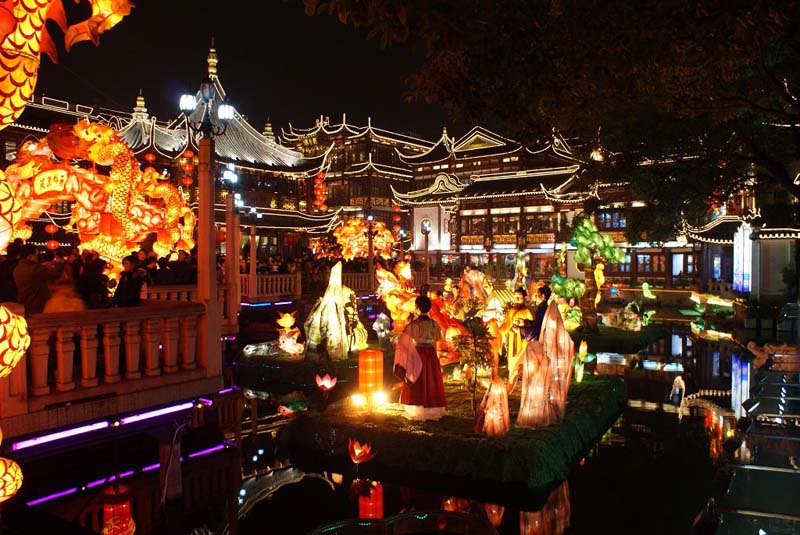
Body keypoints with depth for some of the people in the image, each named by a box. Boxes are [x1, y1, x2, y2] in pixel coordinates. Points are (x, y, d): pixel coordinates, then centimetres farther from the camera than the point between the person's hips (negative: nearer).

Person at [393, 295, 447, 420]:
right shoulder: (434, 324, -4)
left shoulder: (413, 324, -15)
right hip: (431, 355, 3)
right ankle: (433, 411, 19)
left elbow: (403, 340, -16)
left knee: (417, 383, 8)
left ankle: (417, 412, 11)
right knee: (431, 382, 13)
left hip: (417, 355, -3)